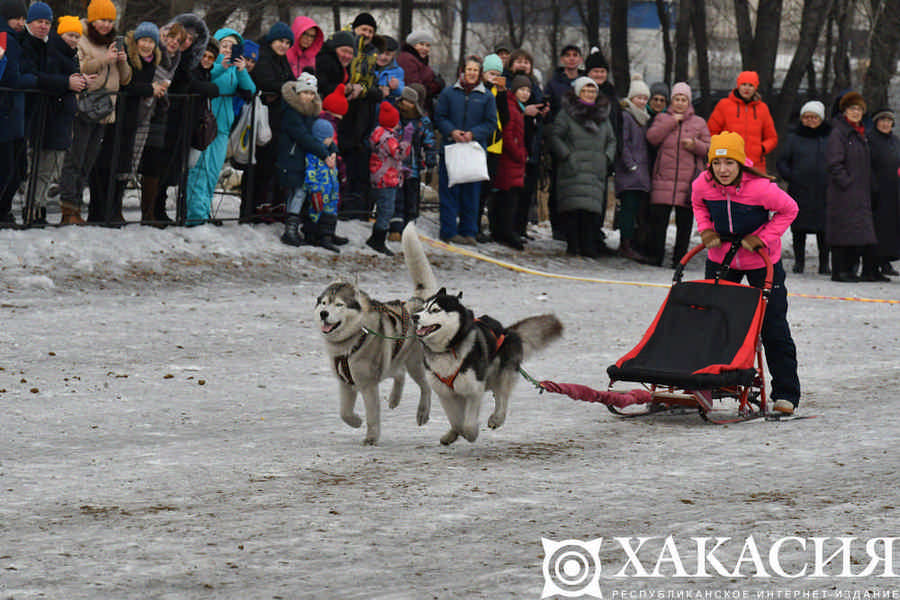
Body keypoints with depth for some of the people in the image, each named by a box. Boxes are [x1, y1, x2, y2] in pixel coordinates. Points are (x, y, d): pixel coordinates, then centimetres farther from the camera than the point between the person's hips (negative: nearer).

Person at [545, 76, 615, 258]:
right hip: (573, 170, -4)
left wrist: (607, 157, 10)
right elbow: (554, 136, -1)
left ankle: (589, 247, -4)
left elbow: (611, 140, 26)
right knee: (573, 208, -12)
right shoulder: (567, 114, 3)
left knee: (592, 209, -5)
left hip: (596, 171, 4)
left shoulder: (603, 117, 18)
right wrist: (567, 156, -9)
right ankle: (573, 245, -9)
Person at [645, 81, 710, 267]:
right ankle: (654, 257, 1)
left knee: (684, 223, -1)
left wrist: (695, 145, -10)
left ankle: (679, 259, 5)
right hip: (663, 179, -1)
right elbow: (652, 137, -5)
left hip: (688, 181, 1)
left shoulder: (699, 123, 14)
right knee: (658, 219, -6)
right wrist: (672, 121, -6)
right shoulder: (662, 118, 13)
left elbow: (708, 148, 10)